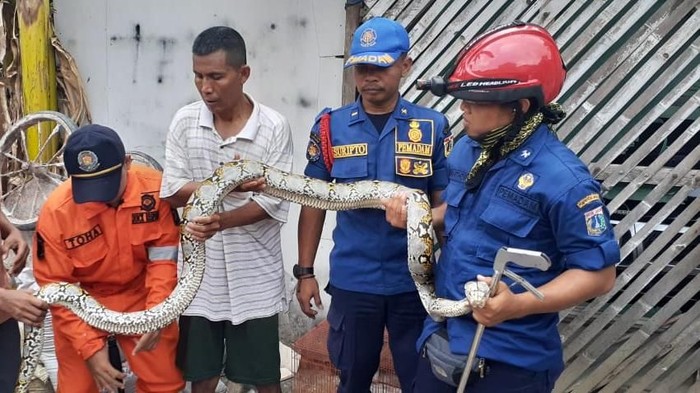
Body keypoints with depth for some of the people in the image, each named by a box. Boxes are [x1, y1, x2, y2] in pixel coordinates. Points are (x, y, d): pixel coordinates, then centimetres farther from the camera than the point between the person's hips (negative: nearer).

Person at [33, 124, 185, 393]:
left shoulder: (154, 187, -22)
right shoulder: (56, 211, -24)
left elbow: (165, 256, -11)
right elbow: (55, 288, -15)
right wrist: (90, 347, -18)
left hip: (142, 297, 1)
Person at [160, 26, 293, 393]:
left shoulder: (274, 127, -10)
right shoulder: (184, 122, -2)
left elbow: (275, 204, -12)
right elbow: (172, 192, -4)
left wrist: (222, 221, -28)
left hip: (254, 276, -2)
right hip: (200, 273, 2)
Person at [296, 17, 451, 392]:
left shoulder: (432, 126, -3)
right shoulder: (330, 126, -1)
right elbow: (314, 203, 4)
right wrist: (305, 272, 2)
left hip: (414, 279, -1)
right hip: (351, 280, 1)